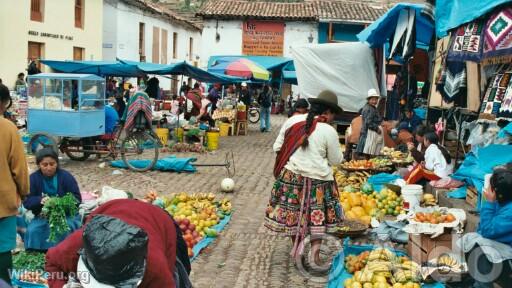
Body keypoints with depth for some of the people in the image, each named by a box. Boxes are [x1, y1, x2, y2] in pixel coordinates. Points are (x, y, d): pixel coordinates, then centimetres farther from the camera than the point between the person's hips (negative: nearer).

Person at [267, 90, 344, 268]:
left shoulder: (293, 120, -1)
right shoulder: (329, 131, -10)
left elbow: (277, 147, 5)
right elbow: (336, 160, 0)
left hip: (290, 176, 3)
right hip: (317, 179, -3)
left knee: (293, 212, 16)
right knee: (317, 215, 11)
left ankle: (296, 247, 24)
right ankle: (315, 245, -2)